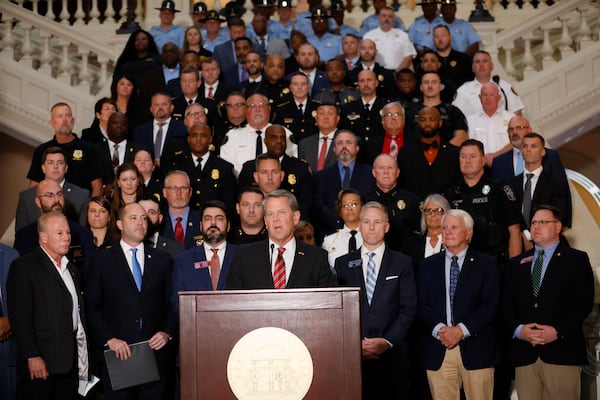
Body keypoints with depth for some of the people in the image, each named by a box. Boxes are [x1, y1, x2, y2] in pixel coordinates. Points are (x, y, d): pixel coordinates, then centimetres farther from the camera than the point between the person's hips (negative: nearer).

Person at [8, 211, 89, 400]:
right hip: (41, 362, -7)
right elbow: (19, 317, -13)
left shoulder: (71, 269, 17)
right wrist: (32, 356, -18)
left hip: (70, 361, 7)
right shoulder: (24, 266, -6)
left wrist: (83, 355, 12)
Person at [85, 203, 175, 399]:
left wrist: (167, 332, -4)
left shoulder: (162, 259, 11)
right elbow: (91, 308, 1)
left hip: (156, 354, 2)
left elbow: (172, 303, 11)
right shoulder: (102, 260, 4)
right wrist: (109, 339, -9)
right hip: (117, 355, -2)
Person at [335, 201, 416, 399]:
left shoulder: (402, 263, 6)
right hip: (352, 354, 1)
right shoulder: (343, 264, 9)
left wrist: (387, 341, -11)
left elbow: (408, 308, 0)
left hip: (391, 354, -1)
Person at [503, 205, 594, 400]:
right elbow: (507, 303, 12)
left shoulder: (576, 259, 6)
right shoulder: (516, 264, 18)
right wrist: (518, 329, -7)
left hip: (562, 352, -3)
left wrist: (558, 331, -14)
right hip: (524, 353, 3)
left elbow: (584, 301, -3)